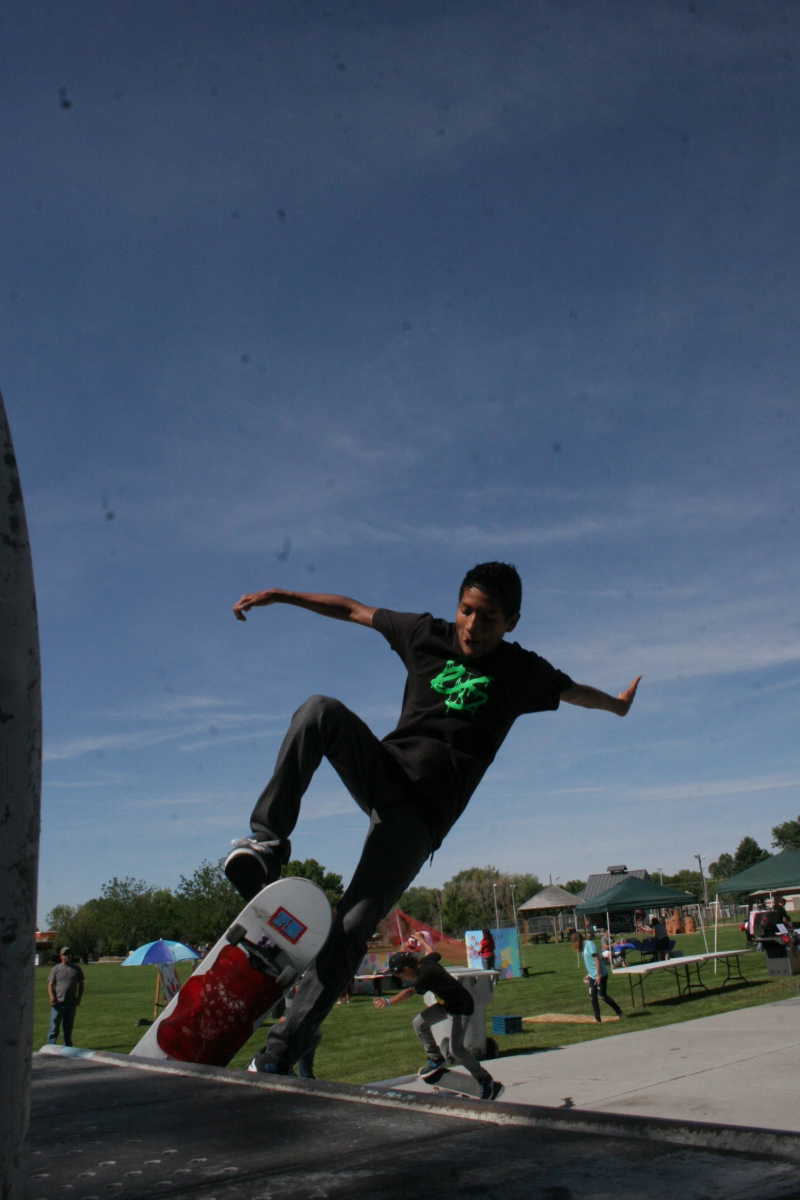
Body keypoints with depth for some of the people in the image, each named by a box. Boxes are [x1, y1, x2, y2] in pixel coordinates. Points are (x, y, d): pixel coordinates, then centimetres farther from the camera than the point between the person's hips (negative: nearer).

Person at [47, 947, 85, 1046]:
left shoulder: (76, 969, 11)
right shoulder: (56, 968, 4)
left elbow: (81, 984, 14)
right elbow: (50, 984, 1)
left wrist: (79, 997, 3)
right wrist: (52, 997, -14)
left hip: (71, 1003, 2)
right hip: (58, 1002, -2)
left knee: (68, 1027, 10)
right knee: (54, 1026, -4)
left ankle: (67, 1047, 20)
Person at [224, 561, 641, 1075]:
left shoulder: (522, 672, 5)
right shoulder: (426, 633, 9)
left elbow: (574, 690, 26)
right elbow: (354, 609, 17)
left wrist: (617, 704, 45)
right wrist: (279, 595, 14)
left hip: (422, 813, -2)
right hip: (384, 768, 3)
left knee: (351, 929, -18)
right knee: (320, 709, -29)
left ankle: (280, 1053, -10)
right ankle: (269, 841, -27)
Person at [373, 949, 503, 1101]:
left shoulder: (425, 976, -29)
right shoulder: (425, 962, -4)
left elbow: (409, 992, -44)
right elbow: (436, 954, 18)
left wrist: (389, 1003, -55)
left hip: (461, 1007, -10)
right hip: (446, 1004, 10)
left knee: (455, 1049, -16)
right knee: (418, 1024, 4)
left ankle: (487, 1082, -3)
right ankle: (436, 1059, 21)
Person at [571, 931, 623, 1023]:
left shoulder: (589, 944, -15)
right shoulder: (584, 946, 12)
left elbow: (597, 959, -20)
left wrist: (598, 975, -22)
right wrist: (589, 974, 24)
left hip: (600, 975, -9)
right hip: (592, 976, 9)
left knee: (602, 996, -7)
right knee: (593, 997, 5)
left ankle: (619, 1012, 7)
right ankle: (597, 1018, 11)